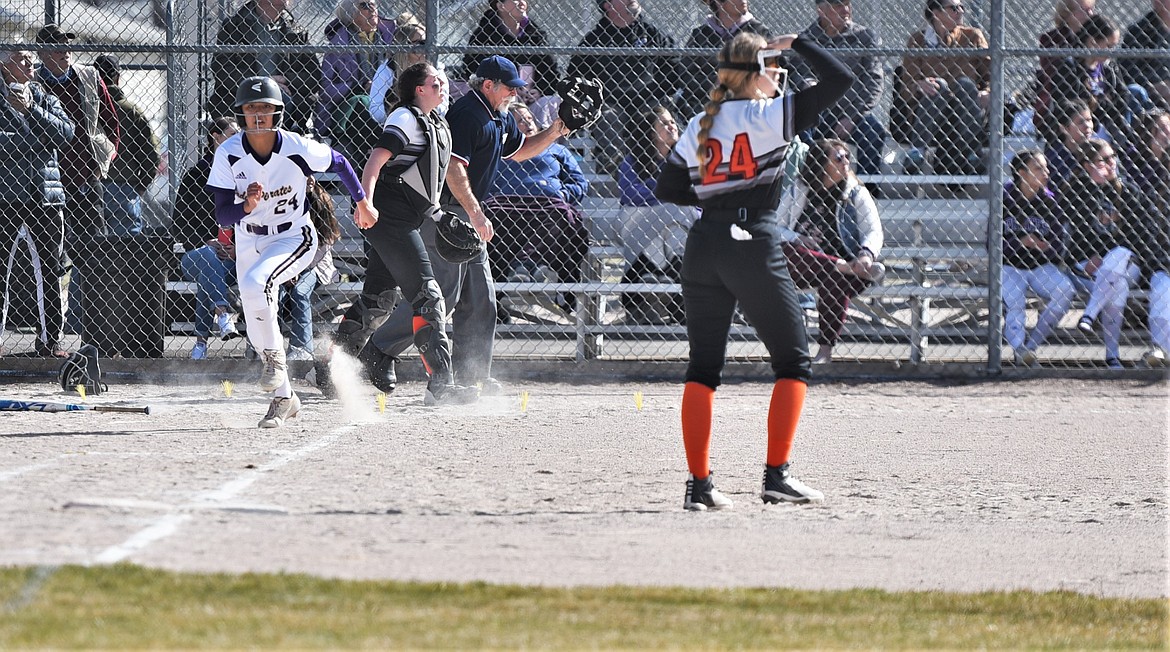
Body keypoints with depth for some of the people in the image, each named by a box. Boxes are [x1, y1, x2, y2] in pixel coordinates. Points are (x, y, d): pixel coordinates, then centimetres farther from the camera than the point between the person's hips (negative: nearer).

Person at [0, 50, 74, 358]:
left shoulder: (45, 99, 15)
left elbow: (65, 134, -1)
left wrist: (30, 110, -10)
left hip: (45, 195, 4)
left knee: (50, 271, 4)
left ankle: (49, 339, 11)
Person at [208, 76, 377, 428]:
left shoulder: (298, 149, -21)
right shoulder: (228, 154, -17)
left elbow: (338, 162, 0)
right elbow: (222, 216, -17)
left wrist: (362, 202, 13)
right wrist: (247, 206, -39)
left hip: (294, 238, -4)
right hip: (249, 242, 4)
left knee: (254, 283, -33)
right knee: (258, 332, 7)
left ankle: (276, 359, -12)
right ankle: (284, 398, 28)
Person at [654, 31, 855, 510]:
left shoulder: (700, 126, 11)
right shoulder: (768, 115, -5)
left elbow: (667, 190, 14)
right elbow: (840, 80, -6)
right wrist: (797, 43, 6)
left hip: (703, 246, 5)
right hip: (753, 245, -5)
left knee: (703, 367, 10)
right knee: (793, 362, 6)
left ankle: (699, 484, 4)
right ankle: (777, 475, -4)